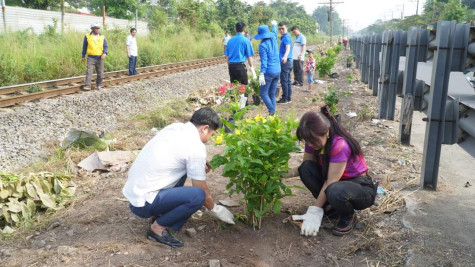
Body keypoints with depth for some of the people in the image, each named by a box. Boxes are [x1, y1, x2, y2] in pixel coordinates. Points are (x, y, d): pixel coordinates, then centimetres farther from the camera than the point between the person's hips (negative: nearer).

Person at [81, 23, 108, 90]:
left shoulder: (102, 37, 6)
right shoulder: (87, 36, 2)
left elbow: (105, 46, 5)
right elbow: (84, 46, 9)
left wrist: (104, 53, -14)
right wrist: (83, 56, 11)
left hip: (100, 58, 2)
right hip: (91, 58, -2)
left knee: (100, 73, 5)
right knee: (89, 72, -12)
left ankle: (98, 85, 21)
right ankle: (88, 86, -12)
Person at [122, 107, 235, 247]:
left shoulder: (175, 126, 5)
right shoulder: (196, 147, -17)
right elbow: (202, 190, -8)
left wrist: (199, 164, 12)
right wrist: (215, 209, 11)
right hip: (143, 203, -9)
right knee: (198, 196, -22)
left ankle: (165, 212, 16)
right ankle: (158, 227, -3)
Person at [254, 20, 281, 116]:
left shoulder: (262, 45, -12)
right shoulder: (273, 39, 6)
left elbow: (264, 61, -20)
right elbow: (274, 32, 30)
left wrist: (261, 74, -25)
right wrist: (274, 25, 51)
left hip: (269, 72, -7)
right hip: (277, 71, 7)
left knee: (263, 93, -2)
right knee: (272, 94, 12)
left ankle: (272, 111, -11)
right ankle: (273, 112, 12)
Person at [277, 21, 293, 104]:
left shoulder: (286, 37, -14)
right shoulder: (284, 37, 17)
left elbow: (288, 48, -32)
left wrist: (285, 56, -50)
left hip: (285, 62, -10)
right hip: (288, 62, 10)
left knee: (284, 81, -6)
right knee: (288, 81, 11)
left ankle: (285, 98, -2)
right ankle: (289, 98, 16)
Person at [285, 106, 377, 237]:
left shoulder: (340, 145, -30)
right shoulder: (313, 141, -9)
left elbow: (330, 182, -29)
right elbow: (303, 167, -3)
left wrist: (314, 212, -27)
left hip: (362, 187, -7)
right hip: (336, 182, 7)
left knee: (335, 191, -40)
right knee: (307, 168, -18)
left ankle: (349, 217, -6)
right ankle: (330, 205, 0)